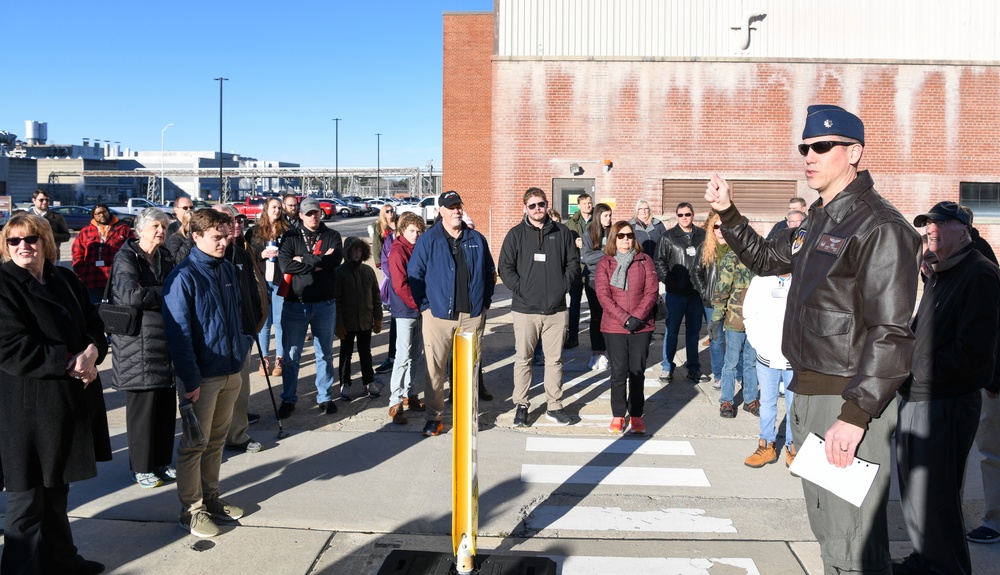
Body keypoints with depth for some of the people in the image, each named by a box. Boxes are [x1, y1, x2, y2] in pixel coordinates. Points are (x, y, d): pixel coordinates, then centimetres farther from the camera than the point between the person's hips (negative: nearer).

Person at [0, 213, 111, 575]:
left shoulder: (65, 280, 10)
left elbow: (94, 326, 10)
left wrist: (91, 352, -11)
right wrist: (69, 361, -18)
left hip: (72, 398, 7)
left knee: (57, 487, 20)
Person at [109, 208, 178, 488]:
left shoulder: (166, 258, 14)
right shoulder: (126, 257, -7)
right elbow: (131, 295, -22)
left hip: (166, 341, 6)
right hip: (138, 344, -6)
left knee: (166, 405, 9)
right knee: (142, 406, 1)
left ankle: (162, 461, 23)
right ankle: (142, 467, 15)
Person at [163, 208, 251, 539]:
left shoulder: (228, 269, 7)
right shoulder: (183, 276, -15)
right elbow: (178, 332, -17)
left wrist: (241, 349, 11)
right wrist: (190, 380, -18)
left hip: (230, 371, 7)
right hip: (201, 375, -7)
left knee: (217, 440, 18)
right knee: (194, 445, 5)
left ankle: (211, 498, 31)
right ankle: (191, 510, 17)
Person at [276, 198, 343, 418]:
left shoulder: (332, 236, 4)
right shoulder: (291, 236, 2)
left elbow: (336, 259, -15)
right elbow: (285, 264, -13)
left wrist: (302, 259, -12)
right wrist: (317, 264, -15)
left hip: (325, 304, 1)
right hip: (295, 303, -1)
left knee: (325, 354, 11)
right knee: (291, 355, 5)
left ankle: (324, 396, 24)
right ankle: (288, 399, 17)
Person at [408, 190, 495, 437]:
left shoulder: (477, 240, 8)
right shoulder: (428, 240, -1)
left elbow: (490, 274, 15)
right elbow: (414, 275, -1)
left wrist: (485, 303, 7)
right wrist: (424, 306, -6)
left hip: (472, 316, 3)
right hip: (438, 315, -3)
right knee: (435, 368, -1)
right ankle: (433, 416, 10)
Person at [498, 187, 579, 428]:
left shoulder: (562, 232, 7)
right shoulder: (516, 234, 1)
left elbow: (573, 263, 12)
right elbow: (505, 267, -2)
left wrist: (564, 284, -2)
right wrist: (520, 288, -11)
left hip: (556, 309, 2)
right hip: (525, 308, -2)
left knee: (555, 359, 9)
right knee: (523, 358, 5)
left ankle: (554, 406, 20)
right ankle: (521, 406, 17)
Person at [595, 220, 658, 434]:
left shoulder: (644, 260, 4)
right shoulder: (605, 263, 2)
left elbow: (652, 291, -1)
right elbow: (603, 295, -6)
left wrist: (638, 317, -13)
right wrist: (625, 318, -15)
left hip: (642, 327, 1)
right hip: (614, 327, -1)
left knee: (638, 372, 7)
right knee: (618, 373, 3)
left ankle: (636, 415, 17)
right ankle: (618, 415, 15)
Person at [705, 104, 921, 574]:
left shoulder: (879, 226, -16)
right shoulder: (818, 222, 14)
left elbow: (891, 333, -22)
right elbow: (765, 259, 29)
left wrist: (855, 414, -26)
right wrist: (728, 214, 16)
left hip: (850, 399, -9)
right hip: (809, 394, 10)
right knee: (825, 529, 21)